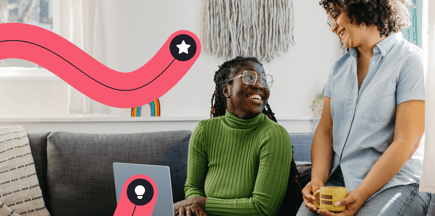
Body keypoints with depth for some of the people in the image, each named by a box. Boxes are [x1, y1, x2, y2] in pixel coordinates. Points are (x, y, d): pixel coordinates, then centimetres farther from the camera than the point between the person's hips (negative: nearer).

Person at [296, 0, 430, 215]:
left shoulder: (409, 60, -5)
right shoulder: (340, 67, 15)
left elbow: (406, 142, -12)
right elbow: (325, 131, 12)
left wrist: (360, 195, -17)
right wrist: (317, 180, -6)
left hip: (392, 183, -5)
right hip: (338, 180, 5)